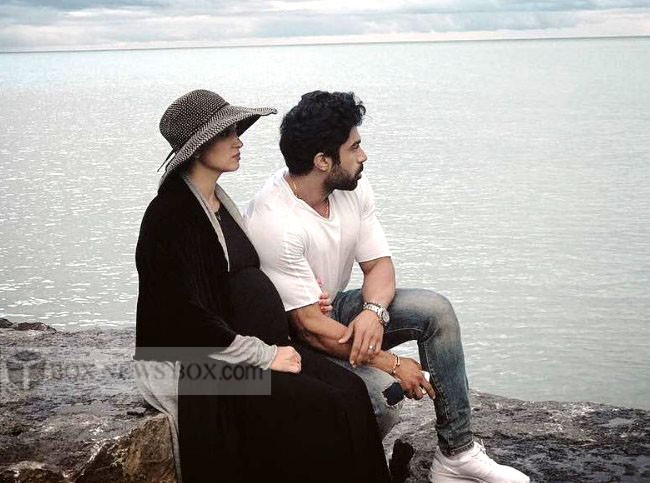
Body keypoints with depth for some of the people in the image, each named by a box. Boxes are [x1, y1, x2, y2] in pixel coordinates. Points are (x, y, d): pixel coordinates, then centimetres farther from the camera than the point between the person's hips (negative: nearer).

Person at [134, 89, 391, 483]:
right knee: (329, 413, -19)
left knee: (351, 390, -10)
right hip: (203, 370, -8)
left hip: (256, 343, 8)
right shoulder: (172, 215, -16)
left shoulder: (220, 201, 12)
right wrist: (266, 356, -16)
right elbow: (190, 321, -21)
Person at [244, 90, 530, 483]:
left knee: (434, 309, -12)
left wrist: (373, 311, -25)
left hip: (335, 309, 8)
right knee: (381, 391, -31)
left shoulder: (353, 188, -5)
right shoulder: (274, 223, -30)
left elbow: (379, 263, -1)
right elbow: (310, 326, -27)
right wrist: (392, 363, -22)